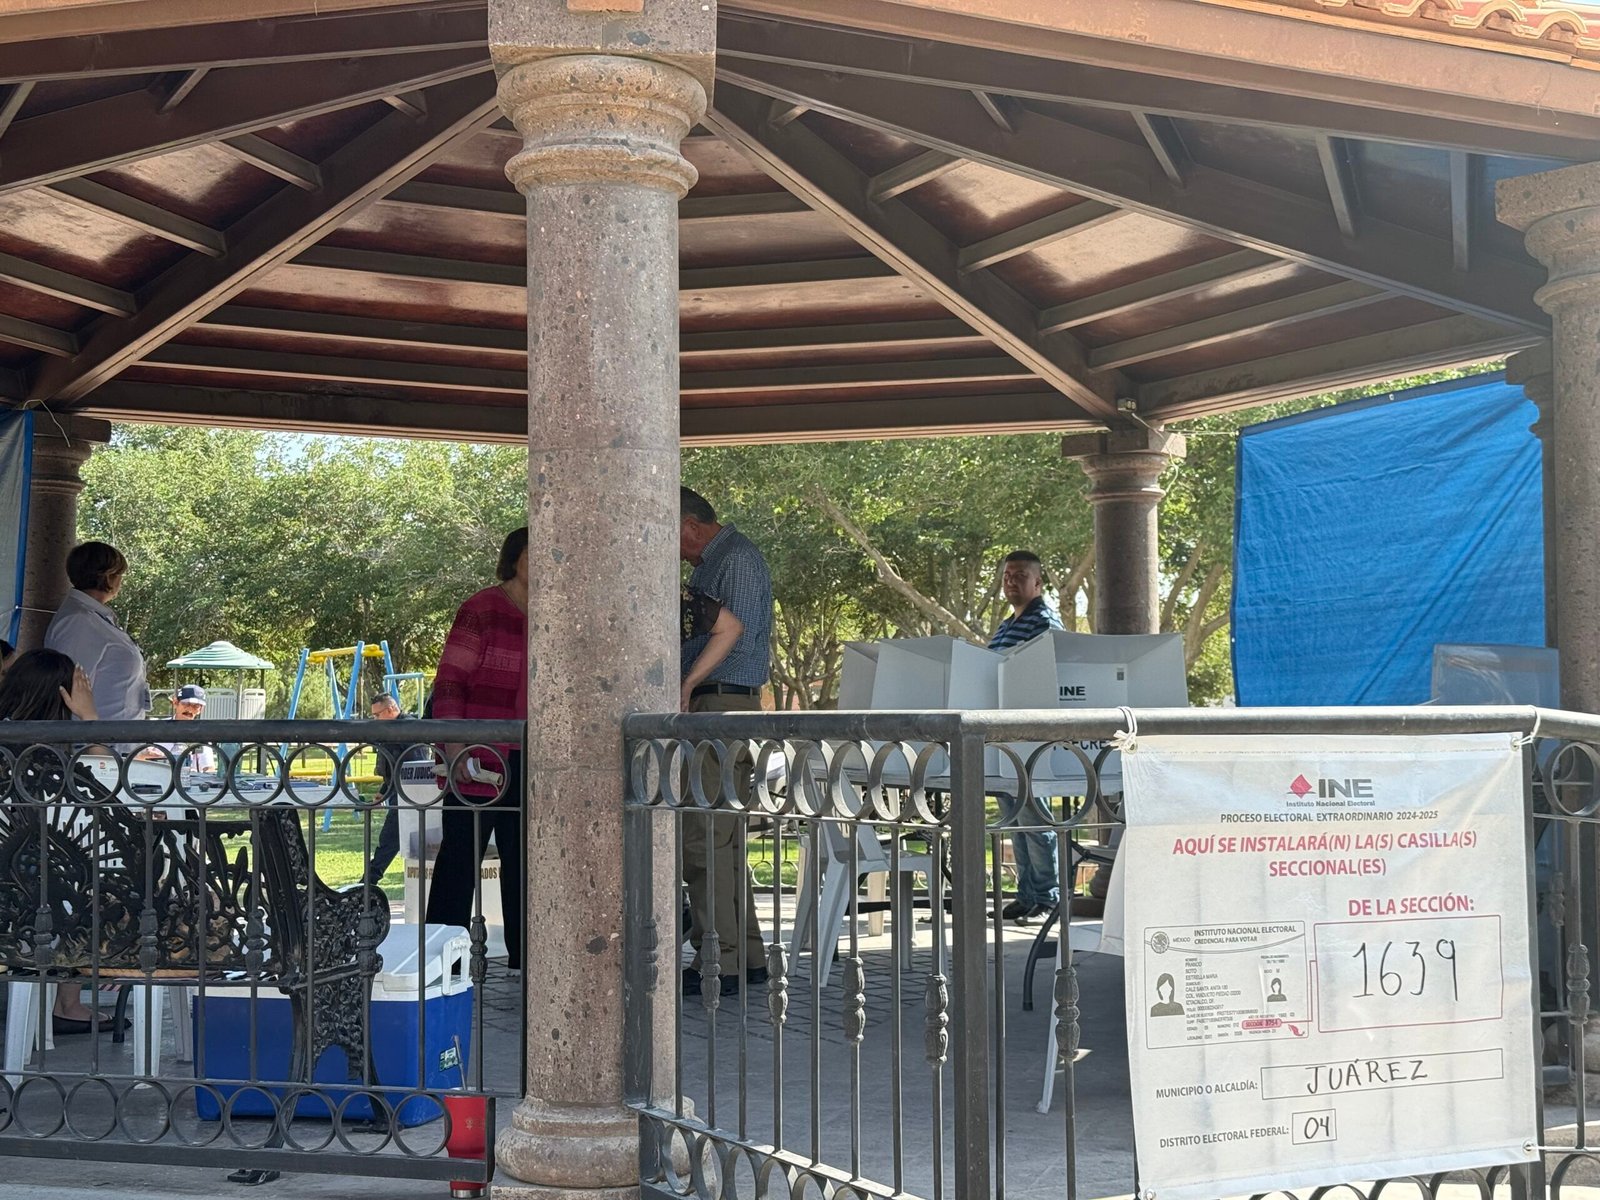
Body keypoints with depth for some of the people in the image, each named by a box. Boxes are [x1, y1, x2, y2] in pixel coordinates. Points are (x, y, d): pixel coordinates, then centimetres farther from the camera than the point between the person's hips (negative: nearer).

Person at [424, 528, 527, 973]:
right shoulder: (482, 610, -9)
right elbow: (448, 683, -12)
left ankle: (522, 955, 21)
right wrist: (456, 750, -20)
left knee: (523, 854, 12)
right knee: (461, 852, -2)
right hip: (479, 760, -7)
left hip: (526, 762, 7)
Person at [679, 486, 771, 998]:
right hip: (705, 709, 10)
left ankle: (718, 963, -9)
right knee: (722, 837, 13)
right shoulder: (707, 565, 23)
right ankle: (747, 954, 19)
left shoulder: (738, 558, -7)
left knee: (704, 837, -11)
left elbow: (731, 630, -18)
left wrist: (686, 685, -25)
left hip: (725, 706, -10)